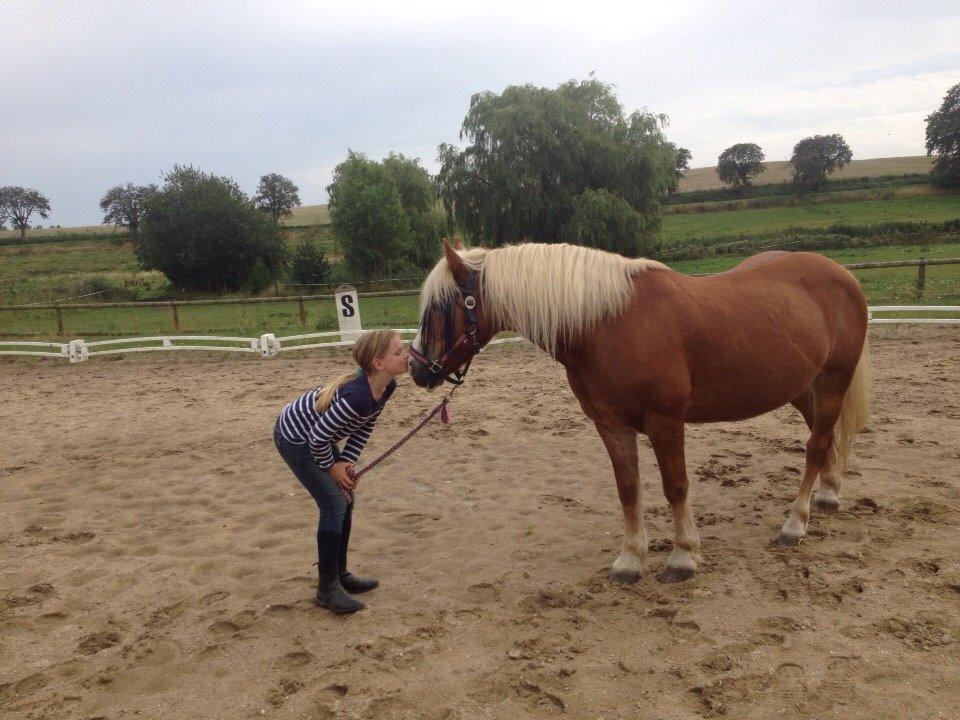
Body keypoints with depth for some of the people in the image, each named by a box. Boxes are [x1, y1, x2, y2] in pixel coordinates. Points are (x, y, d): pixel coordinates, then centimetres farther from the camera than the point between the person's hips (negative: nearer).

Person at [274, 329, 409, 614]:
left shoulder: (387, 386, -12)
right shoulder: (357, 396, -37)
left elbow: (365, 426, 2)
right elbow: (318, 437, -29)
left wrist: (347, 461, -7)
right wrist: (331, 467, -13)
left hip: (316, 434, 9)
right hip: (294, 437, -9)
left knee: (345, 501, 12)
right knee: (334, 505, -7)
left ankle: (340, 574, 27)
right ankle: (327, 589, 6)